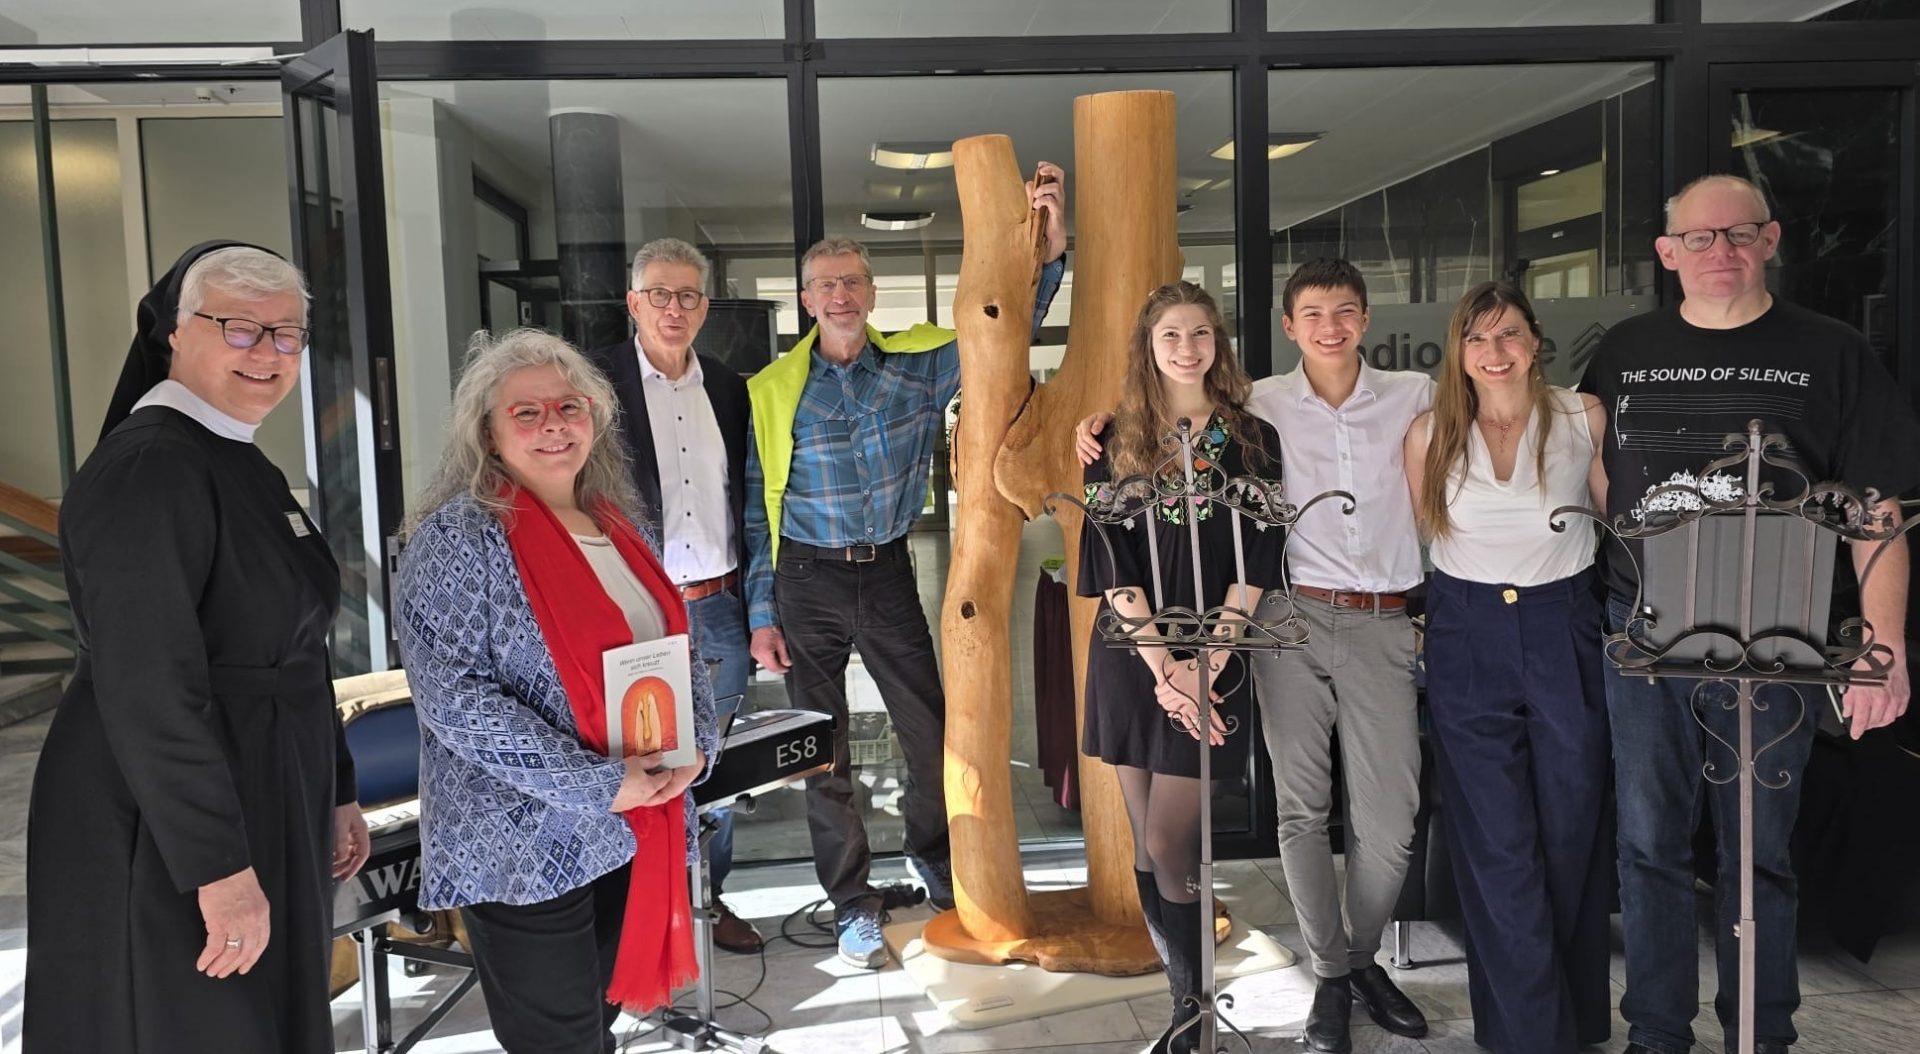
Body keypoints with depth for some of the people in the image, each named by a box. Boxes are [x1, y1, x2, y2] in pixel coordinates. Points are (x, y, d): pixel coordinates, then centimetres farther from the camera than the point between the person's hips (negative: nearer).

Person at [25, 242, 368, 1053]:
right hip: (168, 841, -9)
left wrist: (335, 793, 17)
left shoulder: (245, 466, 11)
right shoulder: (148, 468, -19)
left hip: (263, 812, 9)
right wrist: (218, 866, -25)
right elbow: (147, 689, -25)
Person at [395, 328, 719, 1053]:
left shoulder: (617, 523, 10)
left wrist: (694, 742, -4)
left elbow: (680, 646, 16)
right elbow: (452, 695, -20)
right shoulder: (459, 534, -12)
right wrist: (597, 783, -21)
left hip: (635, 831, 7)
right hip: (529, 848, -6)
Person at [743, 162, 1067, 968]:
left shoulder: (919, 364, 0)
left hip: (887, 571, 1)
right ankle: (852, 906, 23)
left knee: (931, 729, 8)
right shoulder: (773, 391, -2)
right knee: (823, 751, 6)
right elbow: (756, 508, 0)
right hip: (807, 578, -1)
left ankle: (934, 858, 37)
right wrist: (762, 615, -2)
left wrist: (1050, 248, -19)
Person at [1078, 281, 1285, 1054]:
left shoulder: (1252, 440, 3)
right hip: (1131, 660, 2)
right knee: (1147, 845, 8)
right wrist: (1160, 665, -11)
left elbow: (1257, 563, -3)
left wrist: (1205, 665, -12)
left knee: (1165, 844, -6)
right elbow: (1111, 563, -2)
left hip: (1212, 661, -2)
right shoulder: (1117, 441, 4)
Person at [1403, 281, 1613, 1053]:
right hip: (1467, 640, 0)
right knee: (1498, 847, 1)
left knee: (1571, 835, 11)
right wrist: (1446, 606, 6)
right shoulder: (1430, 434, -1)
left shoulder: (1585, 418, -3)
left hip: (1565, 633, 0)